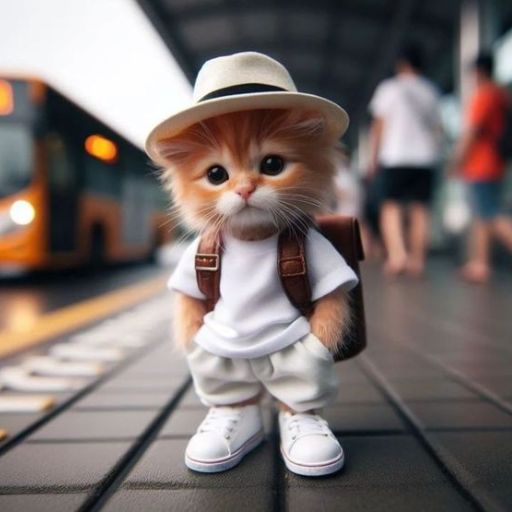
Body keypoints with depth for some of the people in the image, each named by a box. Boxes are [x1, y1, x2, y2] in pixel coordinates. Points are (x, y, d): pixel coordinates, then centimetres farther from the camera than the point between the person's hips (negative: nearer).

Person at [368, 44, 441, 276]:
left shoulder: (389, 88, 4)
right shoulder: (431, 91, 15)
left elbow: (379, 124, -1)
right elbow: (436, 126, 12)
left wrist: (373, 156, 1)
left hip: (395, 156, -3)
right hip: (426, 157, 4)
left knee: (391, 207, -1)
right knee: (420, 209, 5)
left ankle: (397, 255, -18)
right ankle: (416, 260, 5)